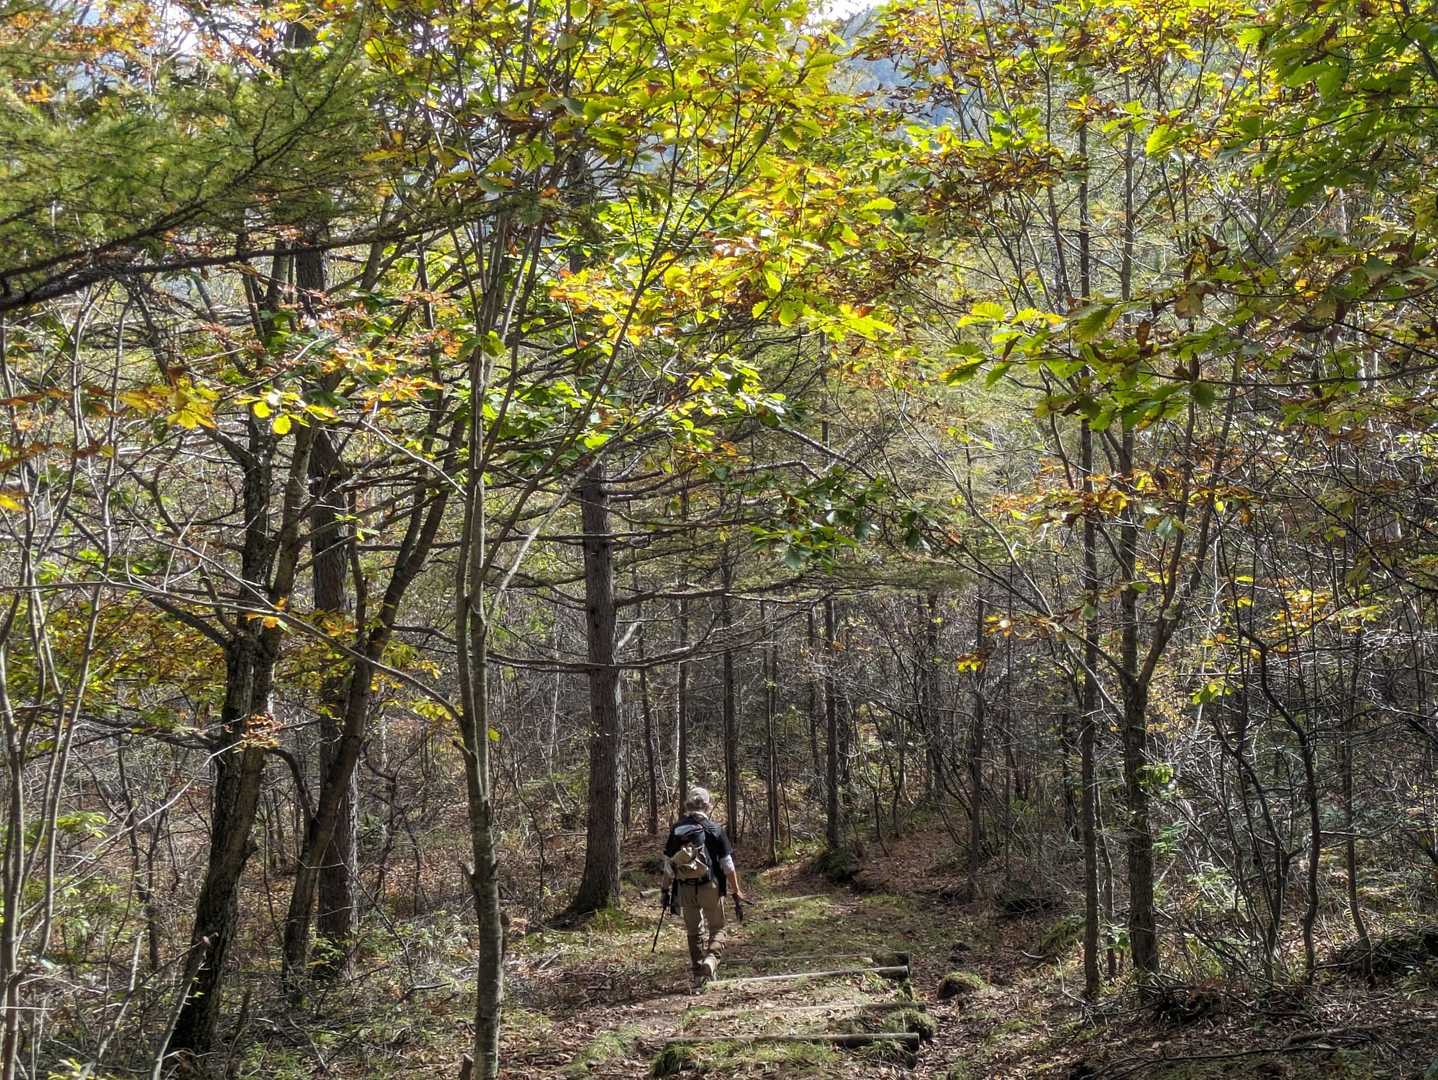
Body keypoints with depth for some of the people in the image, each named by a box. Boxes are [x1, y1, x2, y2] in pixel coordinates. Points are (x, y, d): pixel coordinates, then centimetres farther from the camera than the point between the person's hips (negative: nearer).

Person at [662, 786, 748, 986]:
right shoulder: (715, 829, -5)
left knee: (694, 931, 15)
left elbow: (668, 866, 4)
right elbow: (727, 864, -4)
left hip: (685, 888, 2)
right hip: (710, 887, -2)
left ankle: (697, 973, 20)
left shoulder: (676, 829, 2)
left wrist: (666, 890, 13)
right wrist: (736, 891, 4)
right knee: (715, 927, 13)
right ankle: (711, 958, -13)